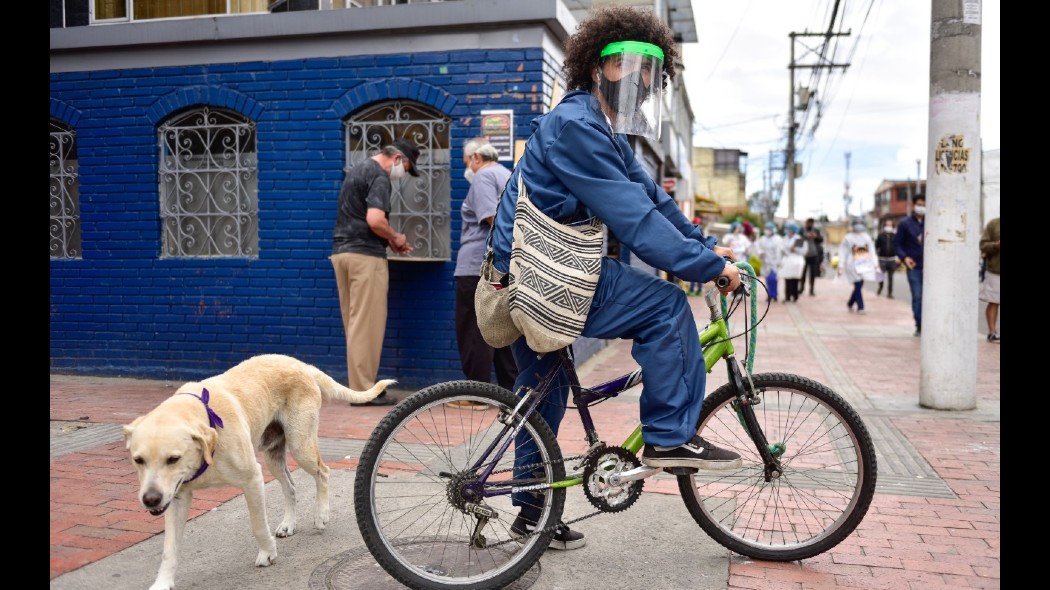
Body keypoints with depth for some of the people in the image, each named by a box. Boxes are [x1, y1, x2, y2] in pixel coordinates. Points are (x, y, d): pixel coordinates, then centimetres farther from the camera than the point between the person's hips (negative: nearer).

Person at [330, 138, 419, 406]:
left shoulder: (359, 169, 20)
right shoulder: (379, 177, -11)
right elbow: (375, 220, -23)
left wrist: (389, 239, 17)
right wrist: (395, 237, -5)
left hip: (341, 251, 10)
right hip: (365, 255, -10)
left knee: (354, 322, 12)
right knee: (367, 324, -6)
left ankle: (360, 382, 18)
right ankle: (363, 390, -4)